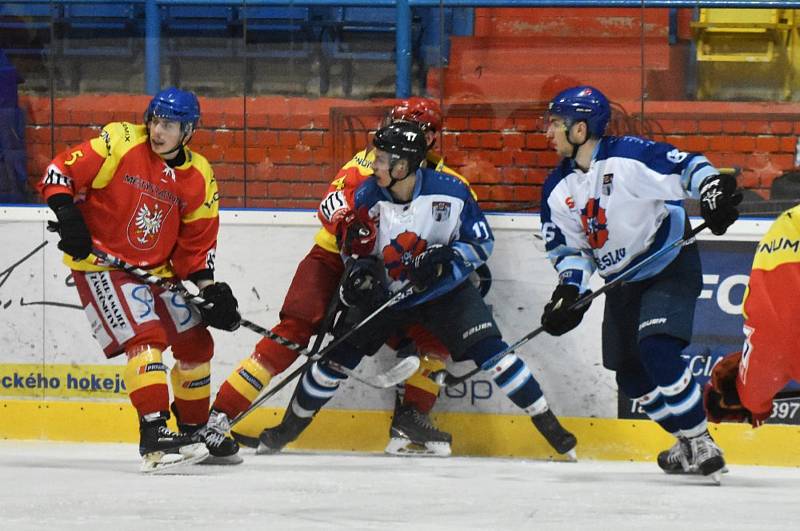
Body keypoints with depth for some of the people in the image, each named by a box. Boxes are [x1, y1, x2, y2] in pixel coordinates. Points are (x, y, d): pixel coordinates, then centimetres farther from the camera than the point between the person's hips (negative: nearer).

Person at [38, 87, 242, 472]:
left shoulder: (199, 177, 1)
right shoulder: (120, 144, -14)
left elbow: (197, 242, 6)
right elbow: (59, 173, -14)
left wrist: (209, 289, -6)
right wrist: (68, 216, -28)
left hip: (156, 268, 7)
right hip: (101, 262, -7)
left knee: (195, 342, 9)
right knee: (146, 337, -22)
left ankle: (197, 428, 29)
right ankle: (154, 434, -25)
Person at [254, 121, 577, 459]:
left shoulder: (450, 192, -20)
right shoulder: (366, 198, -14)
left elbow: (482, 243, -9)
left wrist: (445, 257, -26)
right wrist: (357, 274, -15)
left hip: (444, 290, -2)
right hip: (384, 292, 2)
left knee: (490, 351, -15)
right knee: (340, 354, -4)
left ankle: (546, 422, -5)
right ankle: (291, 426, 16)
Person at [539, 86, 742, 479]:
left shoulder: (629, 156, -20)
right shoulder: (558, 189, 2)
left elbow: (686, 167, -23)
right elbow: (568, 247, 5)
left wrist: (713, 191, -41)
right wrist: (568, 292, -11)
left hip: (670, 268, -8)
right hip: (622, 281, 8)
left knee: (656, 349, -27)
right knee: (630, 375, 8)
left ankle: (701, 443, -19)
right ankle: (688, 443, 25)